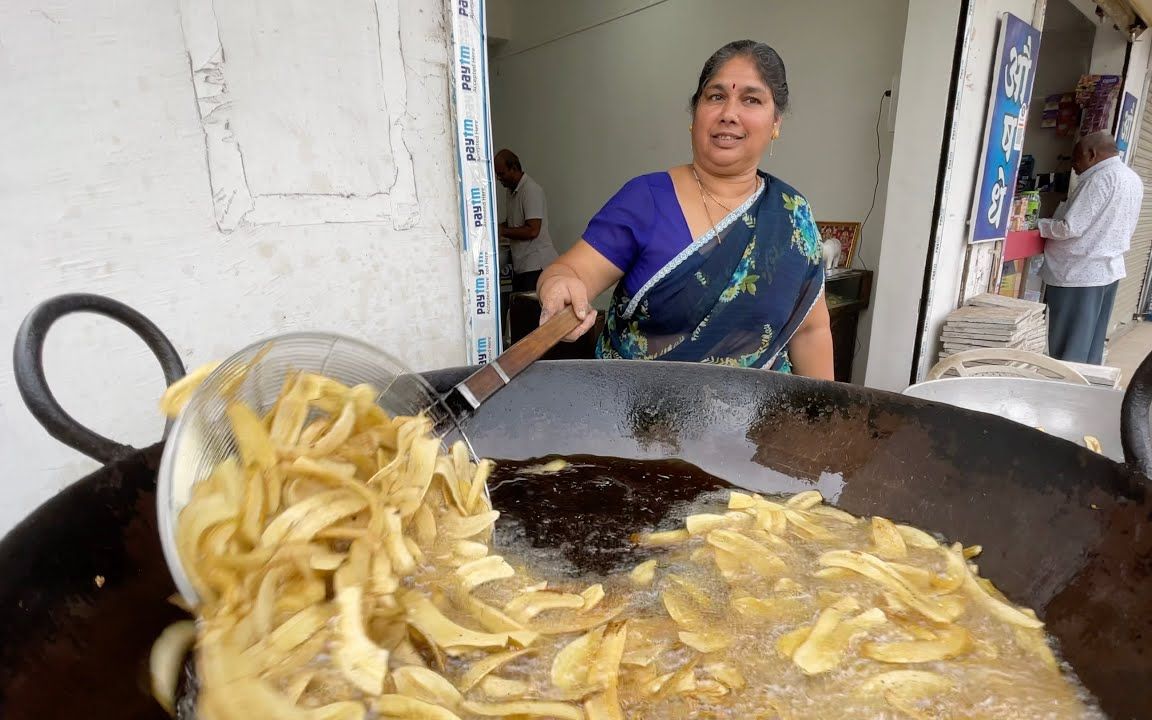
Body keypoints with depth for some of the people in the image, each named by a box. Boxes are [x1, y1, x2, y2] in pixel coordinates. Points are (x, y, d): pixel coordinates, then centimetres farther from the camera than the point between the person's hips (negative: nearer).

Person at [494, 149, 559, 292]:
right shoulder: (512, 191, 16)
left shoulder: (531, 190, -14)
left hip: (536, 265, -9)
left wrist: (502, 231, -16)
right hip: (520, 265, 9)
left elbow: (532, 230, -21)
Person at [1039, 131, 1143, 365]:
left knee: (1068, 349, -2)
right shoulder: (1133, 179, 14)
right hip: (1109, 269, 9)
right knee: (1091, 343, 14)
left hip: (1079, 273, -9)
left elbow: (1071, 227, -20)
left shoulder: (1101, 178, -16)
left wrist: (1037, 224, -5)